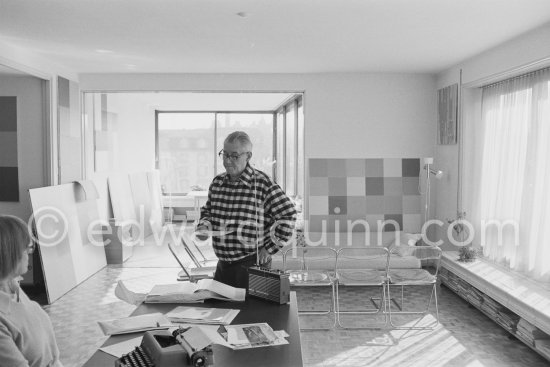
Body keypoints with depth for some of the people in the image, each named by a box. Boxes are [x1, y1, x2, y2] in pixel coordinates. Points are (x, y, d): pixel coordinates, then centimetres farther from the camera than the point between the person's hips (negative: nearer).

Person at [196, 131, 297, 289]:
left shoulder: (262, 184, -13)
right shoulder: (217, 183, 5)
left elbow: (288, 215, -13)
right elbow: (207, 211, 21)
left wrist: (269, 248, -11)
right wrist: (204, 226, 0)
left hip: (253, 265, -6)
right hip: (223, 264, 6)